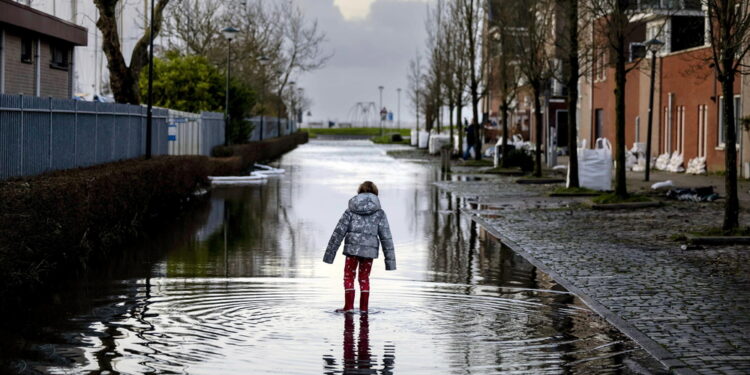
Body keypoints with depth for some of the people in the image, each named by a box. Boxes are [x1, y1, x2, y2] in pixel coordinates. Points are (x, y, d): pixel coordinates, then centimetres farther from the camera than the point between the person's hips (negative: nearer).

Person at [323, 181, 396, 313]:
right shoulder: (379, 213, 5)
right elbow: (386, 237, 3)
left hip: (352, 248, -1)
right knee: (364, 278, 16)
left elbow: (338, 232, 2)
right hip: (369, 250, 1)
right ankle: (363, 308, 15)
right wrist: (390, 260, 7)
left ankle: (349, 306, 3)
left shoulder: (351, 210, 5)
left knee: (349, 277, 11)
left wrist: (330, 253, 4)